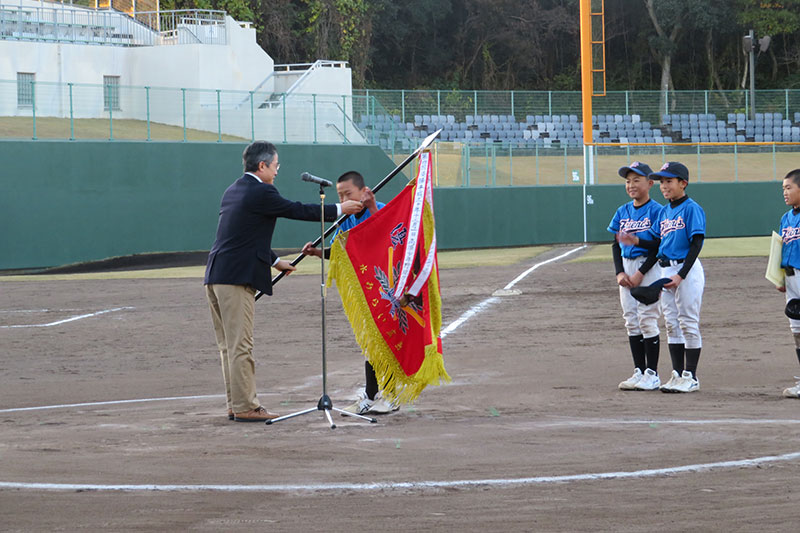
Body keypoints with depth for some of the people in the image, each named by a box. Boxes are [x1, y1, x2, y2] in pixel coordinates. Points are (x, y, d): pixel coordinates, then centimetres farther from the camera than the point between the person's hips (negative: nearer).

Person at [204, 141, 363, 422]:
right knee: (240, 346, -6)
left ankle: (235, 404, 16)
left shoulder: (233, 190, 19)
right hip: (236, 278, -9)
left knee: (229, 346, 12)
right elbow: (298, 210, -5)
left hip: (215, 277, 9)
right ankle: (245, 407, -4)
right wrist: (339, 209, 6)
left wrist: (275, 261, 35)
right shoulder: (261, 192, -10)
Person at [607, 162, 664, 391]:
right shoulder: (622, 212, 12)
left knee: (647, 319, -8)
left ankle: (652, 374, -5)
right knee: (631, 321, 7)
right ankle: (639, 372, 13)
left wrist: (641, 273, -15)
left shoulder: (656, 211, -8)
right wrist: (619, 272, 0)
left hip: (648, 266, -7)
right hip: (627, 267, 7)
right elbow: (616, 244, 14)